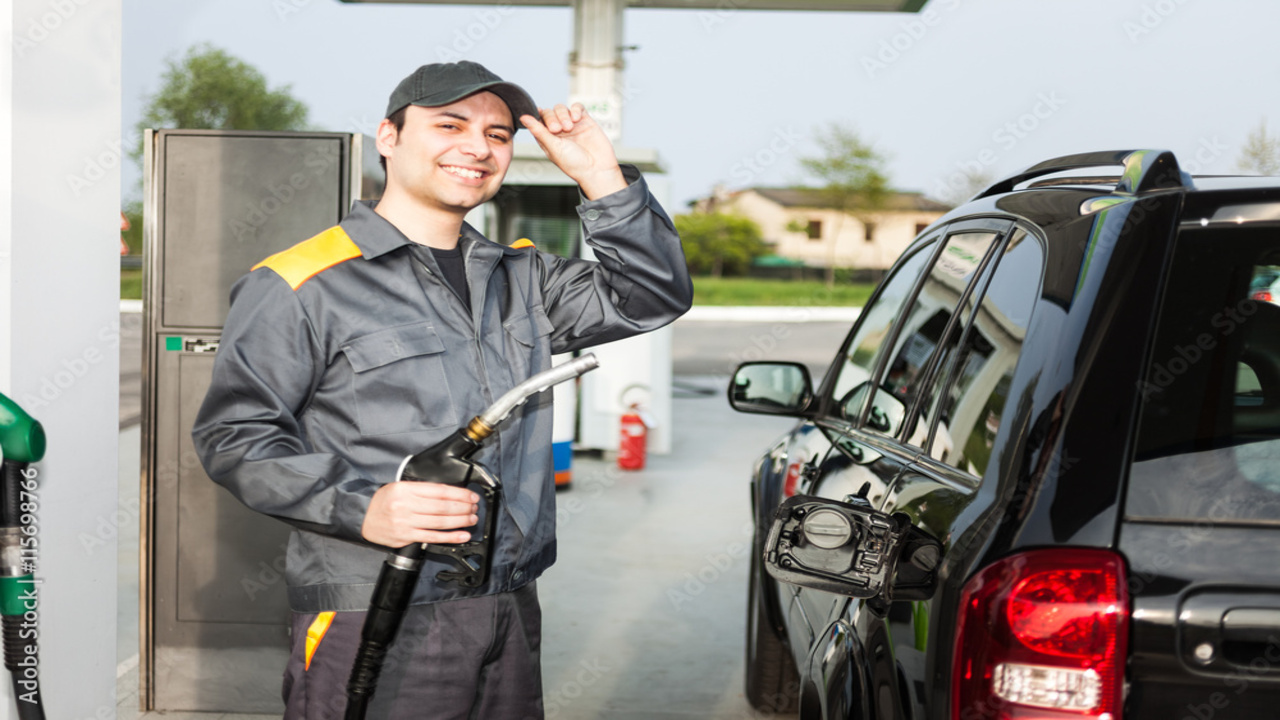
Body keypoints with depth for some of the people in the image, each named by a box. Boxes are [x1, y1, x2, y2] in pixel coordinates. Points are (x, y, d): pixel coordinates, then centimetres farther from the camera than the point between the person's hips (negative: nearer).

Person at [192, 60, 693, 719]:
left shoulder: (521, 279, 17)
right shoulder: (302, 285, -4)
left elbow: (654, 297, 14)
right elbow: (232, 434, -6)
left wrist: (602, 178, 2)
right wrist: (359, 507, -20)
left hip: (511, 616, 6)